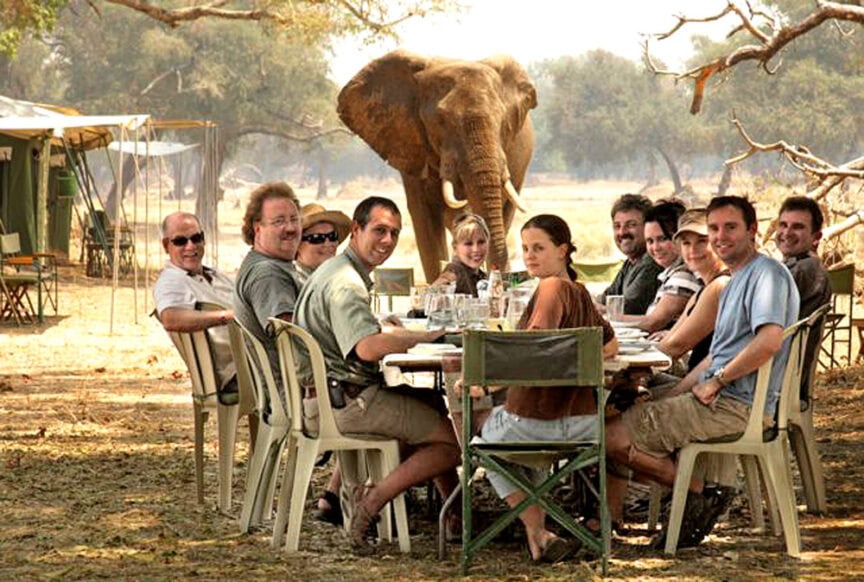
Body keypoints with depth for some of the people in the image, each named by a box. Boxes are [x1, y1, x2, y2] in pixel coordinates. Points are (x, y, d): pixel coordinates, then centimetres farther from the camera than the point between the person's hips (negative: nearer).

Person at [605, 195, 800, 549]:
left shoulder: (767, 274, -12)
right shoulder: (736, 281, 22)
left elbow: (769, 342, -28)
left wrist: (716, 381, -17)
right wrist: (677, 393, 14)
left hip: (735, 407, -11)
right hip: (720, 400, 11)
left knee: (613, 437, -15)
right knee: (615, 417, 13)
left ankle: (700, 492, -5)